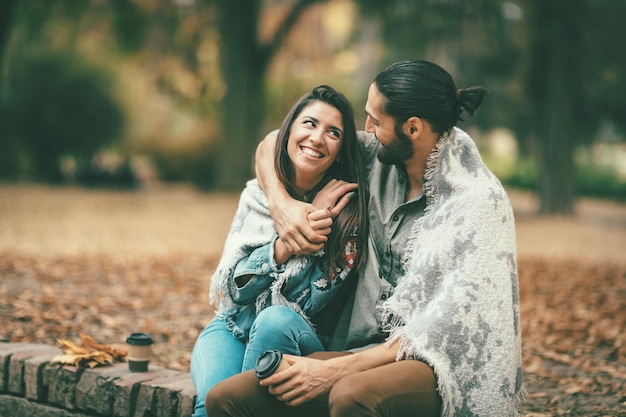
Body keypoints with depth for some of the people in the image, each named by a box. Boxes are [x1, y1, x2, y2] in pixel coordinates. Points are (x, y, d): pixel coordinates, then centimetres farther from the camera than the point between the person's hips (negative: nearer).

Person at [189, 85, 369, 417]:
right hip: (234, 328, 1)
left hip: (300, 338, -1)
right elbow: (233, 285, -6)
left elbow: (310, 301, -10)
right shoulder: (257, 194, 1)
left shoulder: (348, 209, -7)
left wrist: (303, 232, -18)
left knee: (275, 319, -36)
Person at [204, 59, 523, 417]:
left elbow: (447, 331, -19)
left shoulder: (479, 202, -13)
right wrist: (280, 202, -6)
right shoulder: (382, 160, 4)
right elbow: (274, 143, 15)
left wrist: (334, 369, -22)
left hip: (447, 367, -6)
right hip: (374, 349, 6)